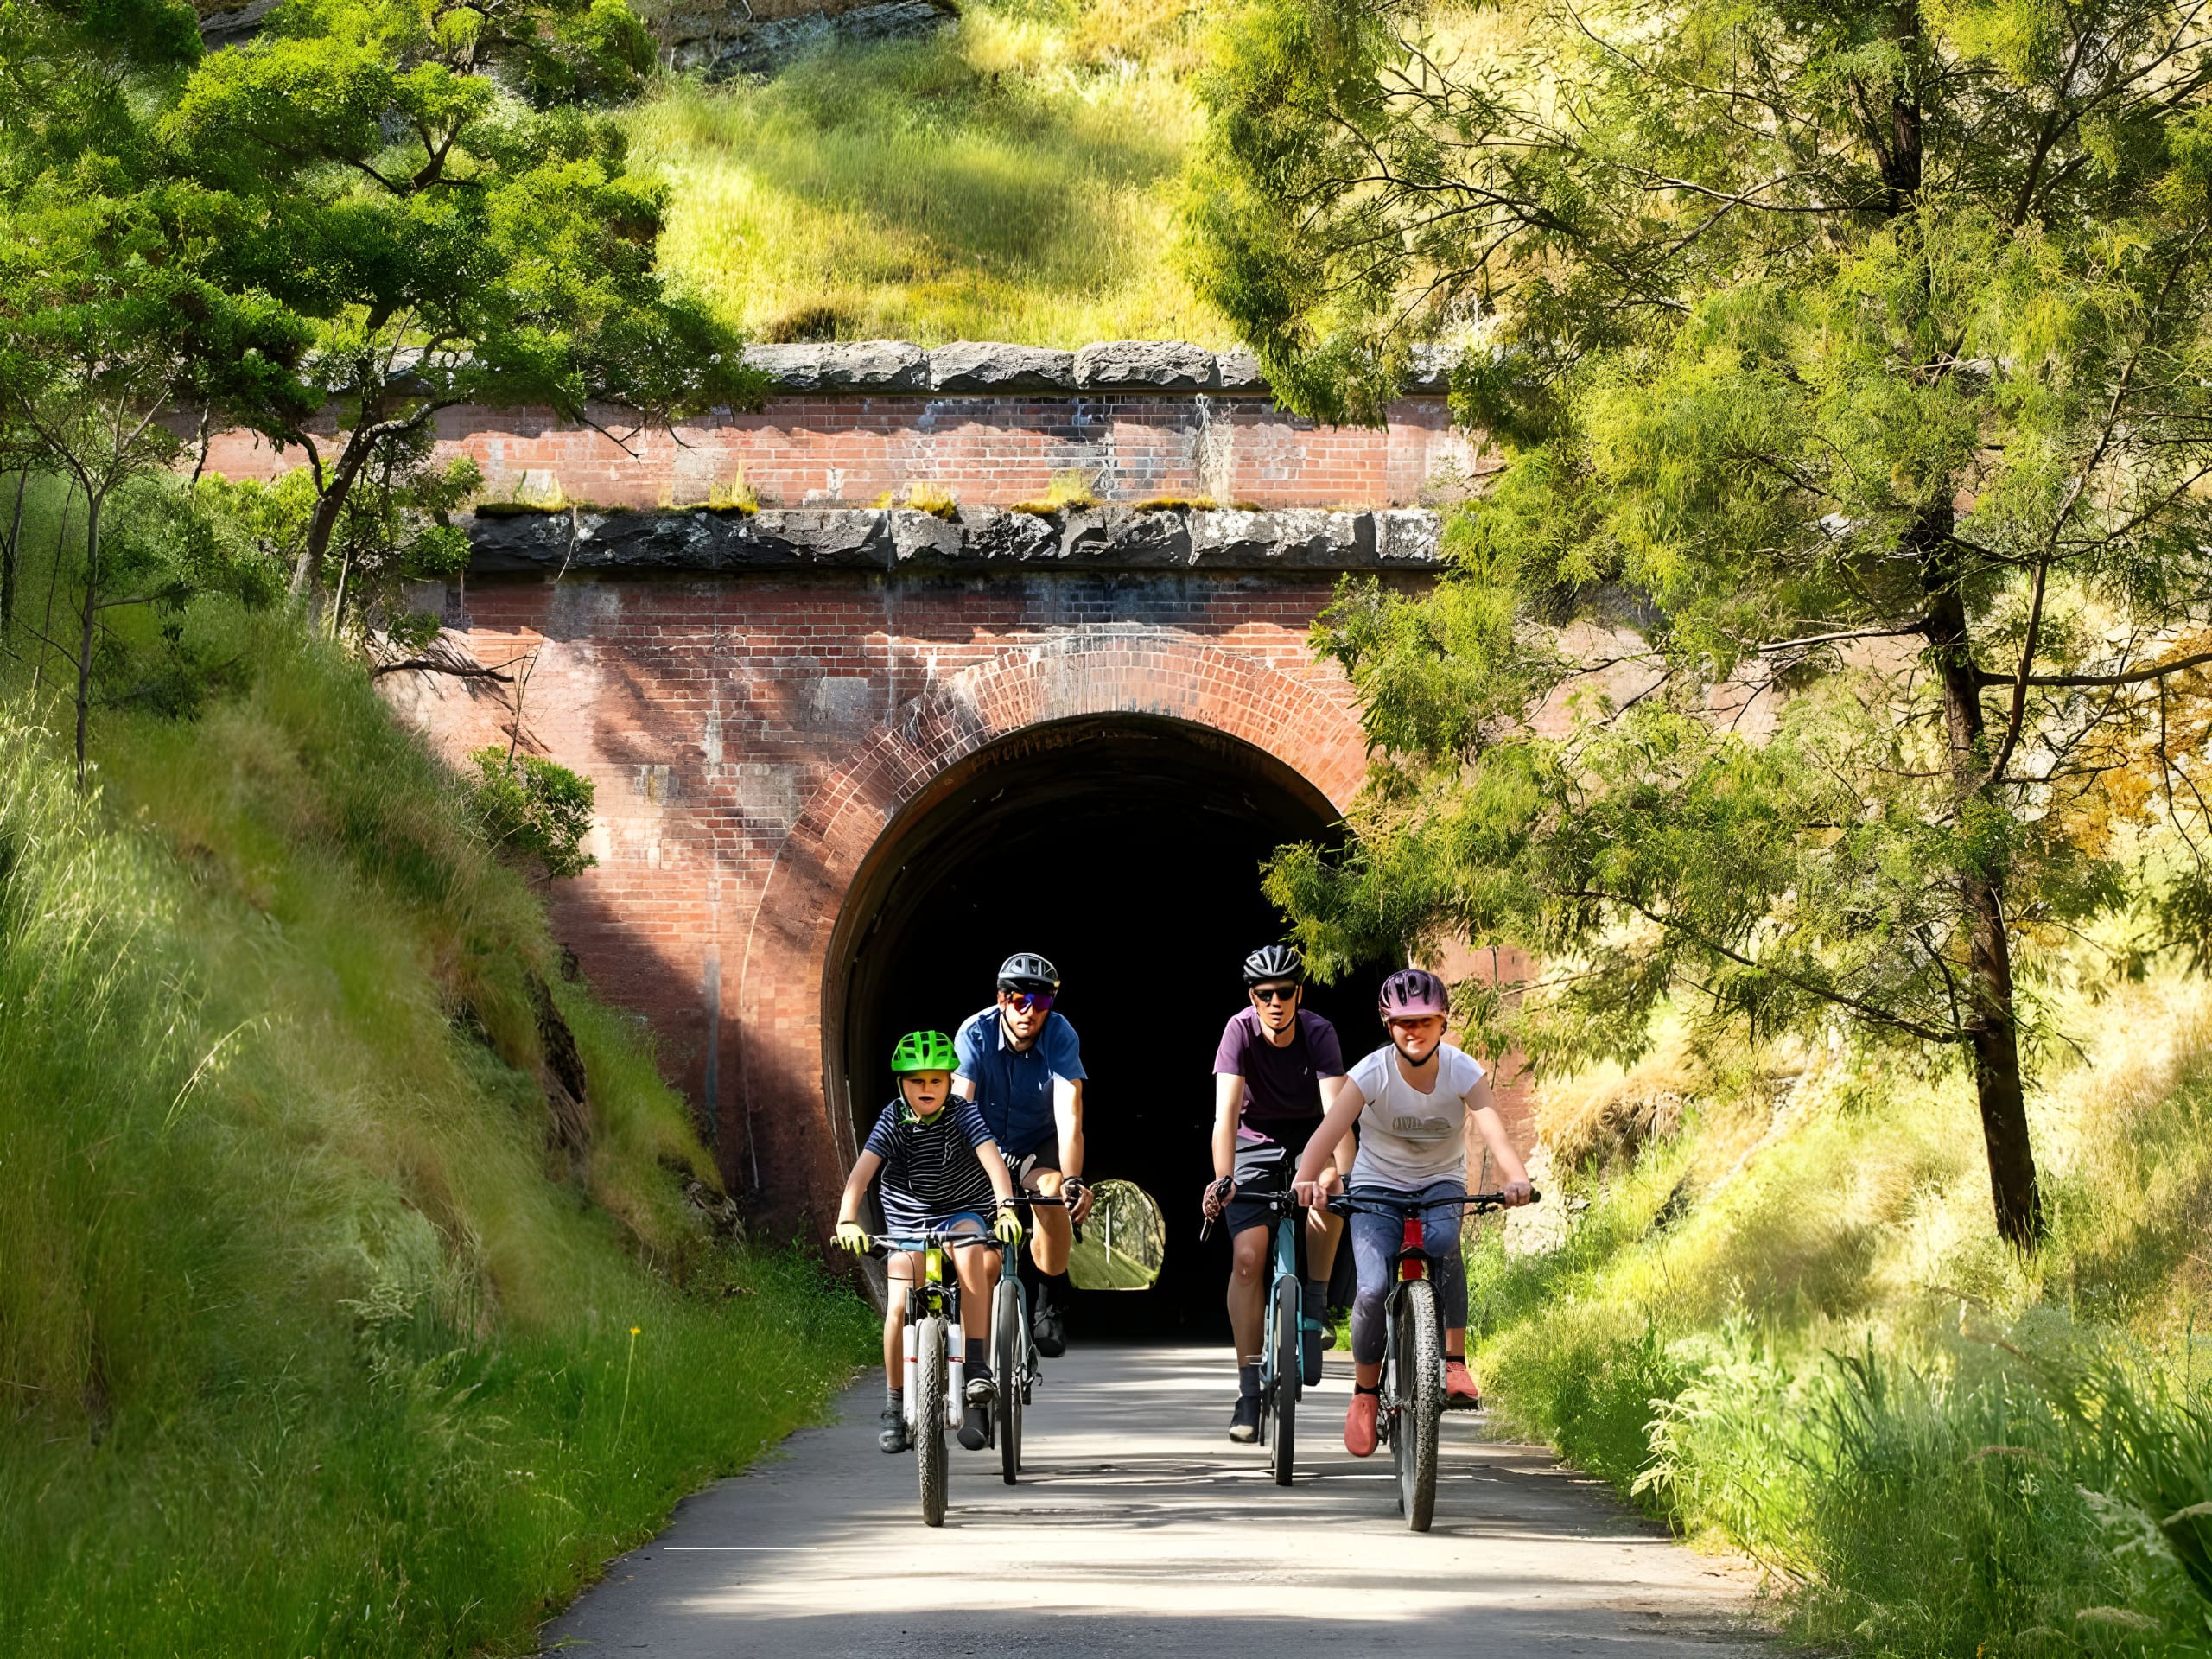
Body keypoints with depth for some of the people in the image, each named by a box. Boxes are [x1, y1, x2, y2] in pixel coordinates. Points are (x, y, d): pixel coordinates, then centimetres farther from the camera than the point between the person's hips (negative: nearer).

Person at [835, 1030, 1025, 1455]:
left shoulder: (962, 1114, -13)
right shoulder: (893, 1121, -12)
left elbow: (992, 1160, -28)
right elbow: (863, 1170, -24)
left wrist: (1006, 1207, -46)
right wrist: (847, 1220, -41)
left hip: (962, 1214, -1)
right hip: (908, 1225, 1)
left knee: (970, 1249, -36)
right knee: (899, 1308, -17)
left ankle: (978, 1368, -32)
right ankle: (895, 1407, 3)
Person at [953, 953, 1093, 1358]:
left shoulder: (1061, 1036, -23)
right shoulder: (976, 1032, -23)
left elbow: (1069, 1116, -33)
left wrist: (1073, 1180, -47)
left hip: (1038, 1146, 0)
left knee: (1052, 1191, -31)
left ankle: (1049, 1306, -16)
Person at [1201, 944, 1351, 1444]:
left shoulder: (1319, 1033, -22)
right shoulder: (1240, 1030, -22)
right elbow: (1227, 1111, -31)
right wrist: (1223, 1180, -44)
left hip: (1309, 1138, 0)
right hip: (1256, 1143, 0)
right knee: (1248, 1257, -16)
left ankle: (1315, 1309, -13)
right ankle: (1249, 1390, -11)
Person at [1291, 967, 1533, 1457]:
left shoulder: (1463, 1072, -17)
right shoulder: (1371, 1074, -20)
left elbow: (1495, 1132, -31)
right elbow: (1327, 1133, -32)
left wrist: (1517, 1179, -52)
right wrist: (1306, 1180, -53)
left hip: (1441, 1183, 1)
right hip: (1377, 1186, 0)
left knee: (1443, 1240, -35)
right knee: (1373, 1288, -22)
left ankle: (1455, 1361, -20)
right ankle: (1365, 1393, 2)